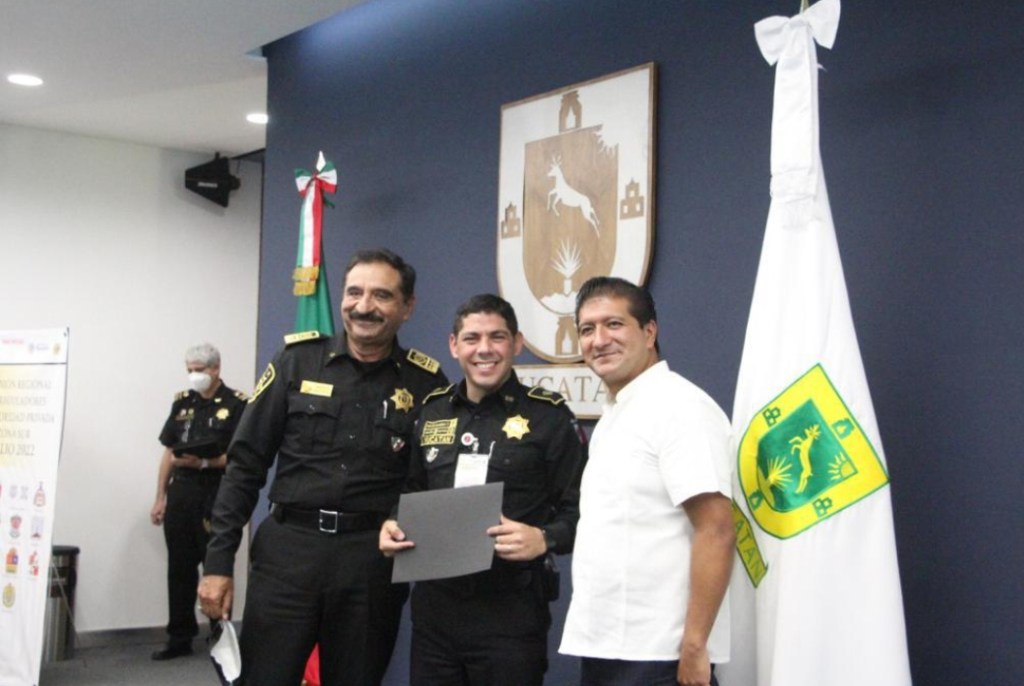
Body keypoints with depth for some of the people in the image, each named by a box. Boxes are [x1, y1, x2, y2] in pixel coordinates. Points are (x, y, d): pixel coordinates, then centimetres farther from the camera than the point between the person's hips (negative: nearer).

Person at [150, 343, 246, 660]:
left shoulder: (237, 404, -5)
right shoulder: (182, 402, 13)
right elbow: (169, 452, 15)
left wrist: (204, 462, -20)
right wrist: (160, 498, 11)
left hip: (217, 493, -5)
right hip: (181, 492, 5)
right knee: (179, 568, 10)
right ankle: (180, 637, 19)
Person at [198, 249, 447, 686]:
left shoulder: (426, 383, 1)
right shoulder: (298, 360, 2)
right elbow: (245, 464, 3)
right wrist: (218, 560, -1)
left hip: (374, 561, 0)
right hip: (288, 548, 0)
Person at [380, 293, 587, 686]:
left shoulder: (549, 416, -4)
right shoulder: (431, 411, 11)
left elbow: (581, 510, -5)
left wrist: (544, 539, -23)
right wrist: (393, 526, 1)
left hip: (511, 611, -4)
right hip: (434, 606, 5)